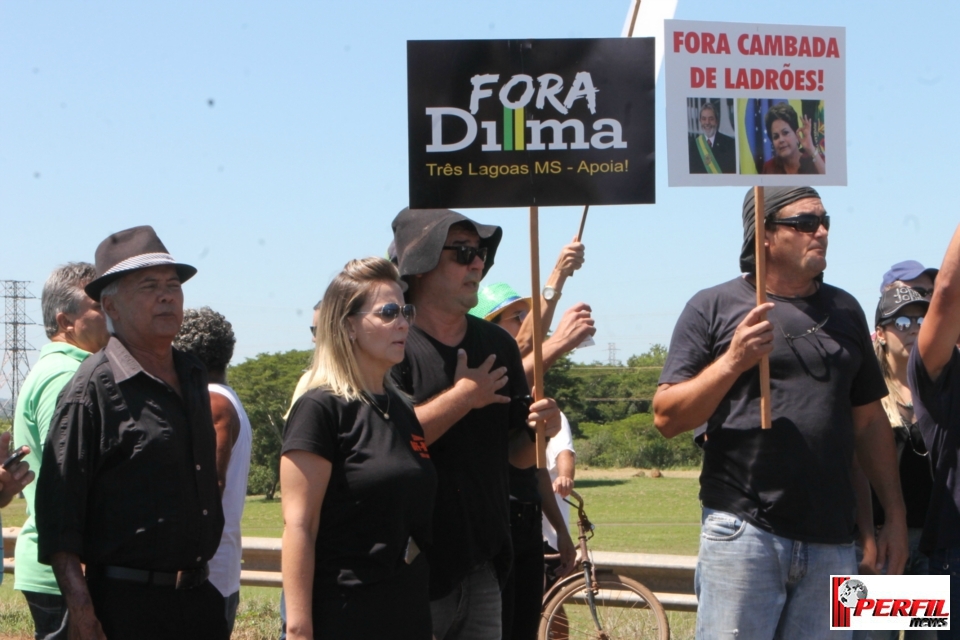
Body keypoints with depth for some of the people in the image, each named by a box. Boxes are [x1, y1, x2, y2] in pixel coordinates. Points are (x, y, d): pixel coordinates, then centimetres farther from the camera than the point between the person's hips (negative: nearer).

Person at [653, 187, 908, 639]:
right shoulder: (713, 308, 3)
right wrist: (732, 362, -15)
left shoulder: (845, 310, 15)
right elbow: (667, 418, -3)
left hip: (832, 543, 4)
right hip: (743, 532, -4)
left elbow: (870, 421, 17)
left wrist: (895, 515, 12)